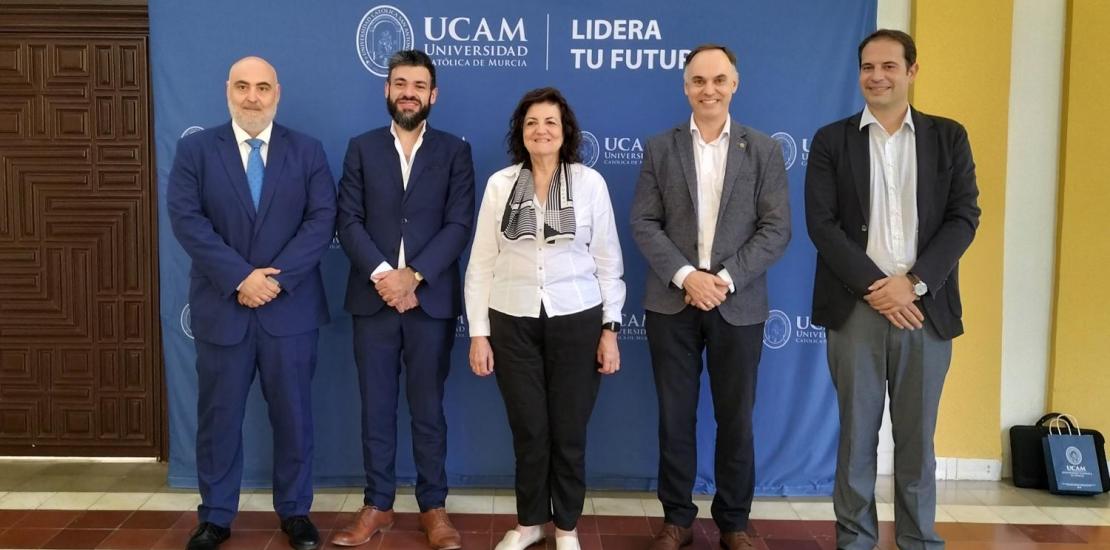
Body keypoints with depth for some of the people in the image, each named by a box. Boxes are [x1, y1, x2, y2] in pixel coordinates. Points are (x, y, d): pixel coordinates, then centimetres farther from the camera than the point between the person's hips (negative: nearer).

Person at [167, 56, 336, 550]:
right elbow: (187, 220, -8)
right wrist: (239, 278, -17)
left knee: (293, 415, 9)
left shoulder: (307, 151, 5)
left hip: (290, 309, 0)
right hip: (221, 308, 0)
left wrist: (276, 277, -16)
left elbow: (322, 220, -5)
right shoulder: (194, 149, 3)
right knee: (218, 418, 9)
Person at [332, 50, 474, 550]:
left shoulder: (454, 151, 5)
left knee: (427, 408, 7)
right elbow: (348, 221, 0)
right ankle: (377, 505, 22)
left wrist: (413, 276, -15)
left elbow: (459, 225, -5)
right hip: (373, 298, 1)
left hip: (432, 299, -1)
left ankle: (433, 507, 19)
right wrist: (382, 275, -15)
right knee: (376, 408, 9)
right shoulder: (362, 148, 8)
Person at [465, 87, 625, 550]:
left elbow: (607, 260, 1)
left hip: (576, 320, -1)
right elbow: (482, 262, 2)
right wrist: (478, 333, -1)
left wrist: (611, 328, -2)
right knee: (528, 430, 9)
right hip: (513, 321, 1)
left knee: (569, 432, 8)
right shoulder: (500, 183, 1)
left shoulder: (590, 182, -2)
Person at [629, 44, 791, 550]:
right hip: (672, 304, 1)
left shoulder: (764, 150, 4)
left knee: (736, 420, 8)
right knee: (675, 418, 8)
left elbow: (777, 229, -3)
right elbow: (644, 224, -1)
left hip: (738, 306, 0)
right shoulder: (660, 149, 5)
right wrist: (686, 275, -14)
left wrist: (726, 278, -14)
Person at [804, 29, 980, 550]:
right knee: (856, 434, 7)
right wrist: (875, 286, -12)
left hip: (925, 306, 1)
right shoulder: (832, 140, 5)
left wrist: (914, 282, -11)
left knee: (917, 436, 9)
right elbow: (822, 223, -3)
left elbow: (964, 217, 1)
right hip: (855, 308, -1)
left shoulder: (948, 137, 8)